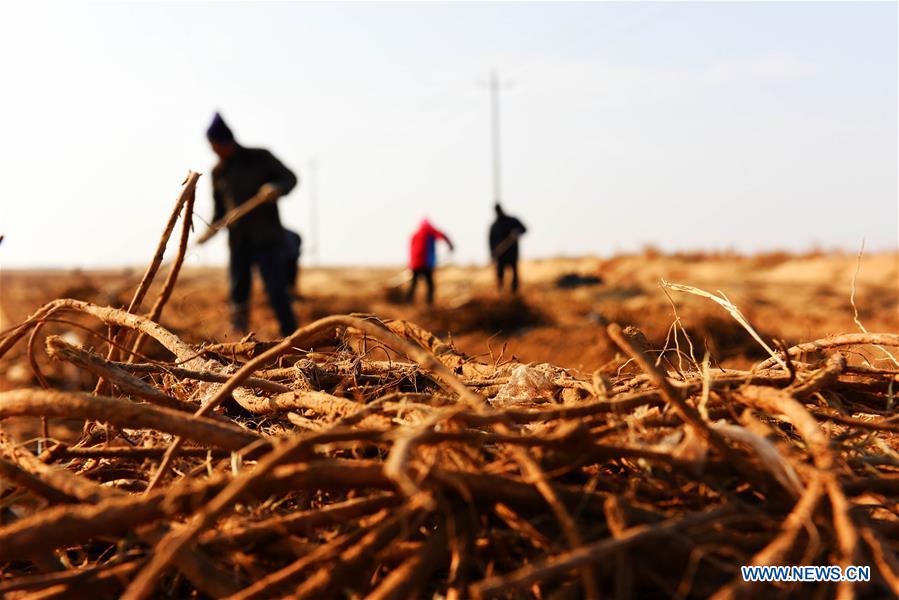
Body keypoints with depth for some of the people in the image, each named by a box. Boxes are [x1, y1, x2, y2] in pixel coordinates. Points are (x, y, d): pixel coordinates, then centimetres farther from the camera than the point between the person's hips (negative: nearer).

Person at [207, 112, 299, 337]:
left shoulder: (260, 158, -1)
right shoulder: (218, 172, 9)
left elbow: (290, 178, 0)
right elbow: (219, 211, 17)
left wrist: (277, 188, -22)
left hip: (267, 239, -4)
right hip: (238, 241, 4)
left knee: (276, 291, -10)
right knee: (238, 292, 2)